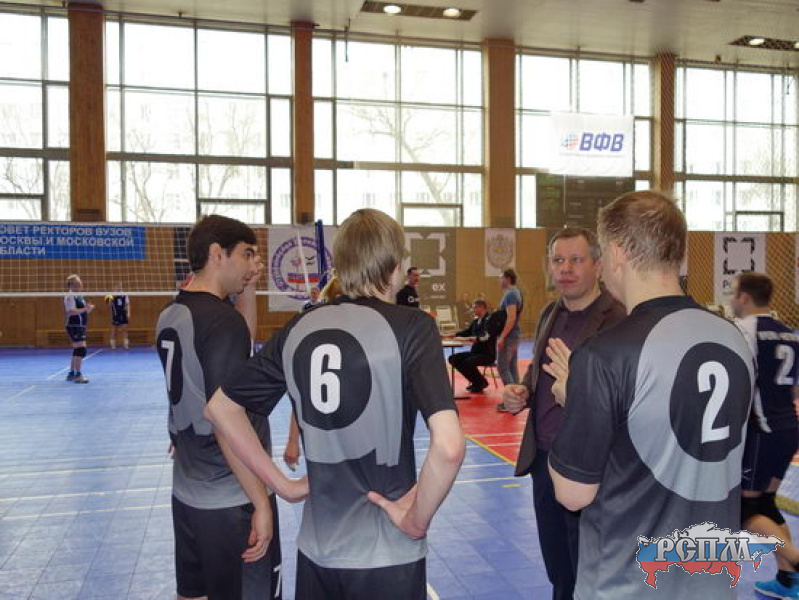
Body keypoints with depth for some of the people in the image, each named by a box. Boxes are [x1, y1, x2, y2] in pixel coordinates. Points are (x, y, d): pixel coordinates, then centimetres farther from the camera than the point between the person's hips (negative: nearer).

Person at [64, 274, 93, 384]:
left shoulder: (79, 296, 16)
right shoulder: (70, 296, -12)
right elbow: (71, 311, -22)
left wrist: (89, 309, 4)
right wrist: (85, 309, -21)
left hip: (80, 326, 10)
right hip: (74, 326, -10)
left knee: (77, 350, 15)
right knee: (81, 350, -13)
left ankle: (71, 374, 23)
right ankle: (78, 375, -11)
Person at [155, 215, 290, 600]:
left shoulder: (171, 315, 4)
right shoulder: (221, 319, -20)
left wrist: (247, 289, 7)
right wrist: (261, 503, -17)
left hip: (186, 492, 8)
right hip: (232, 500, -8)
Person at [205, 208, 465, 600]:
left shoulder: (299, 328, -1)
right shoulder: (412, 327, -15)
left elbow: (220, 408, 9)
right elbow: (449, 446, -27)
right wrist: (418, 520, -11)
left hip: (316, 549, 5)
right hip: (387, 555, -4)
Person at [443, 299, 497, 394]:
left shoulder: (489, 320, -14)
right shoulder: (475, 320, 8)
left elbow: (485, 337, -27)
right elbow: (467, 332, 22)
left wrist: (466, 339, -32)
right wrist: (450, 335, 14)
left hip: (488, 354, -8)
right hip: (475, 352, 8)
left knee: (467, 362, -31)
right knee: (453, 359, -3)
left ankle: (480, 383, -2)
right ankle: (476, 381, 8)